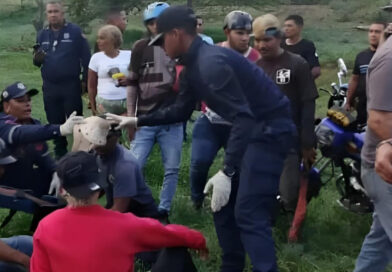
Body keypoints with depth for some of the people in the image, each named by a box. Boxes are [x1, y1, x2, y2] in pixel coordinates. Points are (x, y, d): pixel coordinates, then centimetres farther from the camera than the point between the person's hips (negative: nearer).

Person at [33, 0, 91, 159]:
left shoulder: (75, 31, -6)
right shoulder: (42, 34, 9)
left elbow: (86, 57, -6)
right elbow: (37, 61, 15)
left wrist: (85, 80, -9)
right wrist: (37, 59, -9)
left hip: (71, 85, -5)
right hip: (49, 87, 5)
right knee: (55, 122, 14)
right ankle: (60, 152, 27)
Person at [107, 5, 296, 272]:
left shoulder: (210, 63, -24)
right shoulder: (195, 65, 9)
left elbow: (242, 117, -29)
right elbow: (181, 111, 22)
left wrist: (226, 172, -30)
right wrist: (136, 120, 21)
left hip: (270, 129, -11)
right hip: (255, 128, 11)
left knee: (249, 214, -13)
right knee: (224, 203, 17)